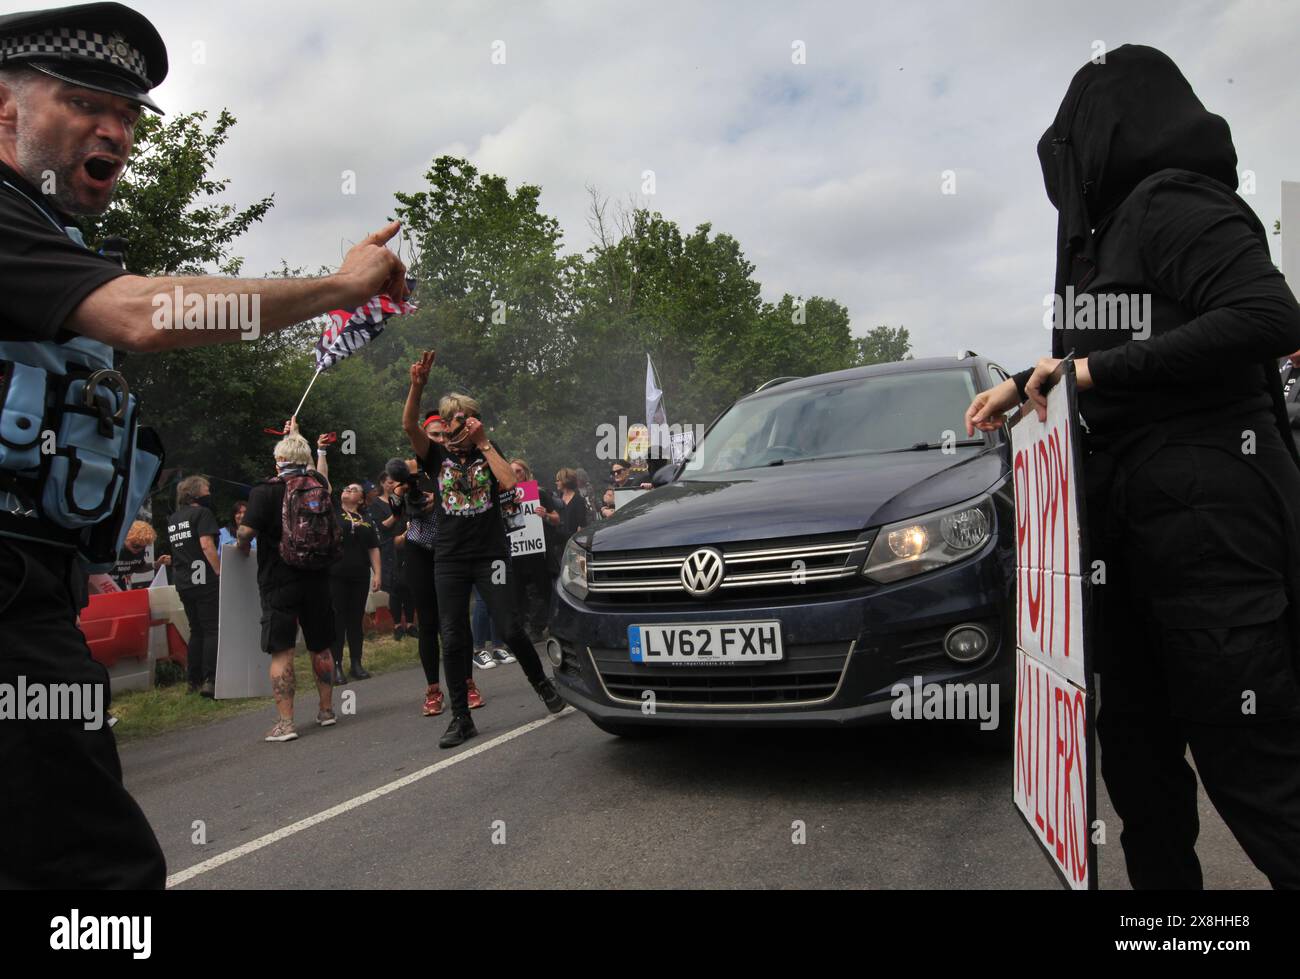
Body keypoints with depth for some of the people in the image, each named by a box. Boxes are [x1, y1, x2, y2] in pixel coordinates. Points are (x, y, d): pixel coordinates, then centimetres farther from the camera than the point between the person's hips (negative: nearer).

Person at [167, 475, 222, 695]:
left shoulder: (172, 519, 17)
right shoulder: (202, 513, -7)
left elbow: (172, 551, 23)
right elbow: (206, 545, -18)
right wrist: (220, 572, -18)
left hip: (183, 584, 8)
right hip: (204, 580, -8)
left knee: (196, 631, 15)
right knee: (212, 630, -5)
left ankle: (194, 681, 16)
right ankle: (209, 681, -13)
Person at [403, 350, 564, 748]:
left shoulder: (487, 451, 7)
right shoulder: (436, 454, 6)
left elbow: (508, 482, -11)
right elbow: (409, 426, -13)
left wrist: (483, 442, -10)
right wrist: (417, 386, -28)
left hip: (490, 554, -1)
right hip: (450, 560, 1)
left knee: (509, 629, -5)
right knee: (453, 640, 1)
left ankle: (542, 683, 22)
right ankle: (461, 718, 11)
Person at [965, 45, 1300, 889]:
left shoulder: (1171, 201, -9)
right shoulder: (1116, 226, 18)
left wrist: (1096, 370, -19)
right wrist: (1026, 384, 32)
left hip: (1206, 512, -10)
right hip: (1130, 518, 10)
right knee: (1138, 753, 14)